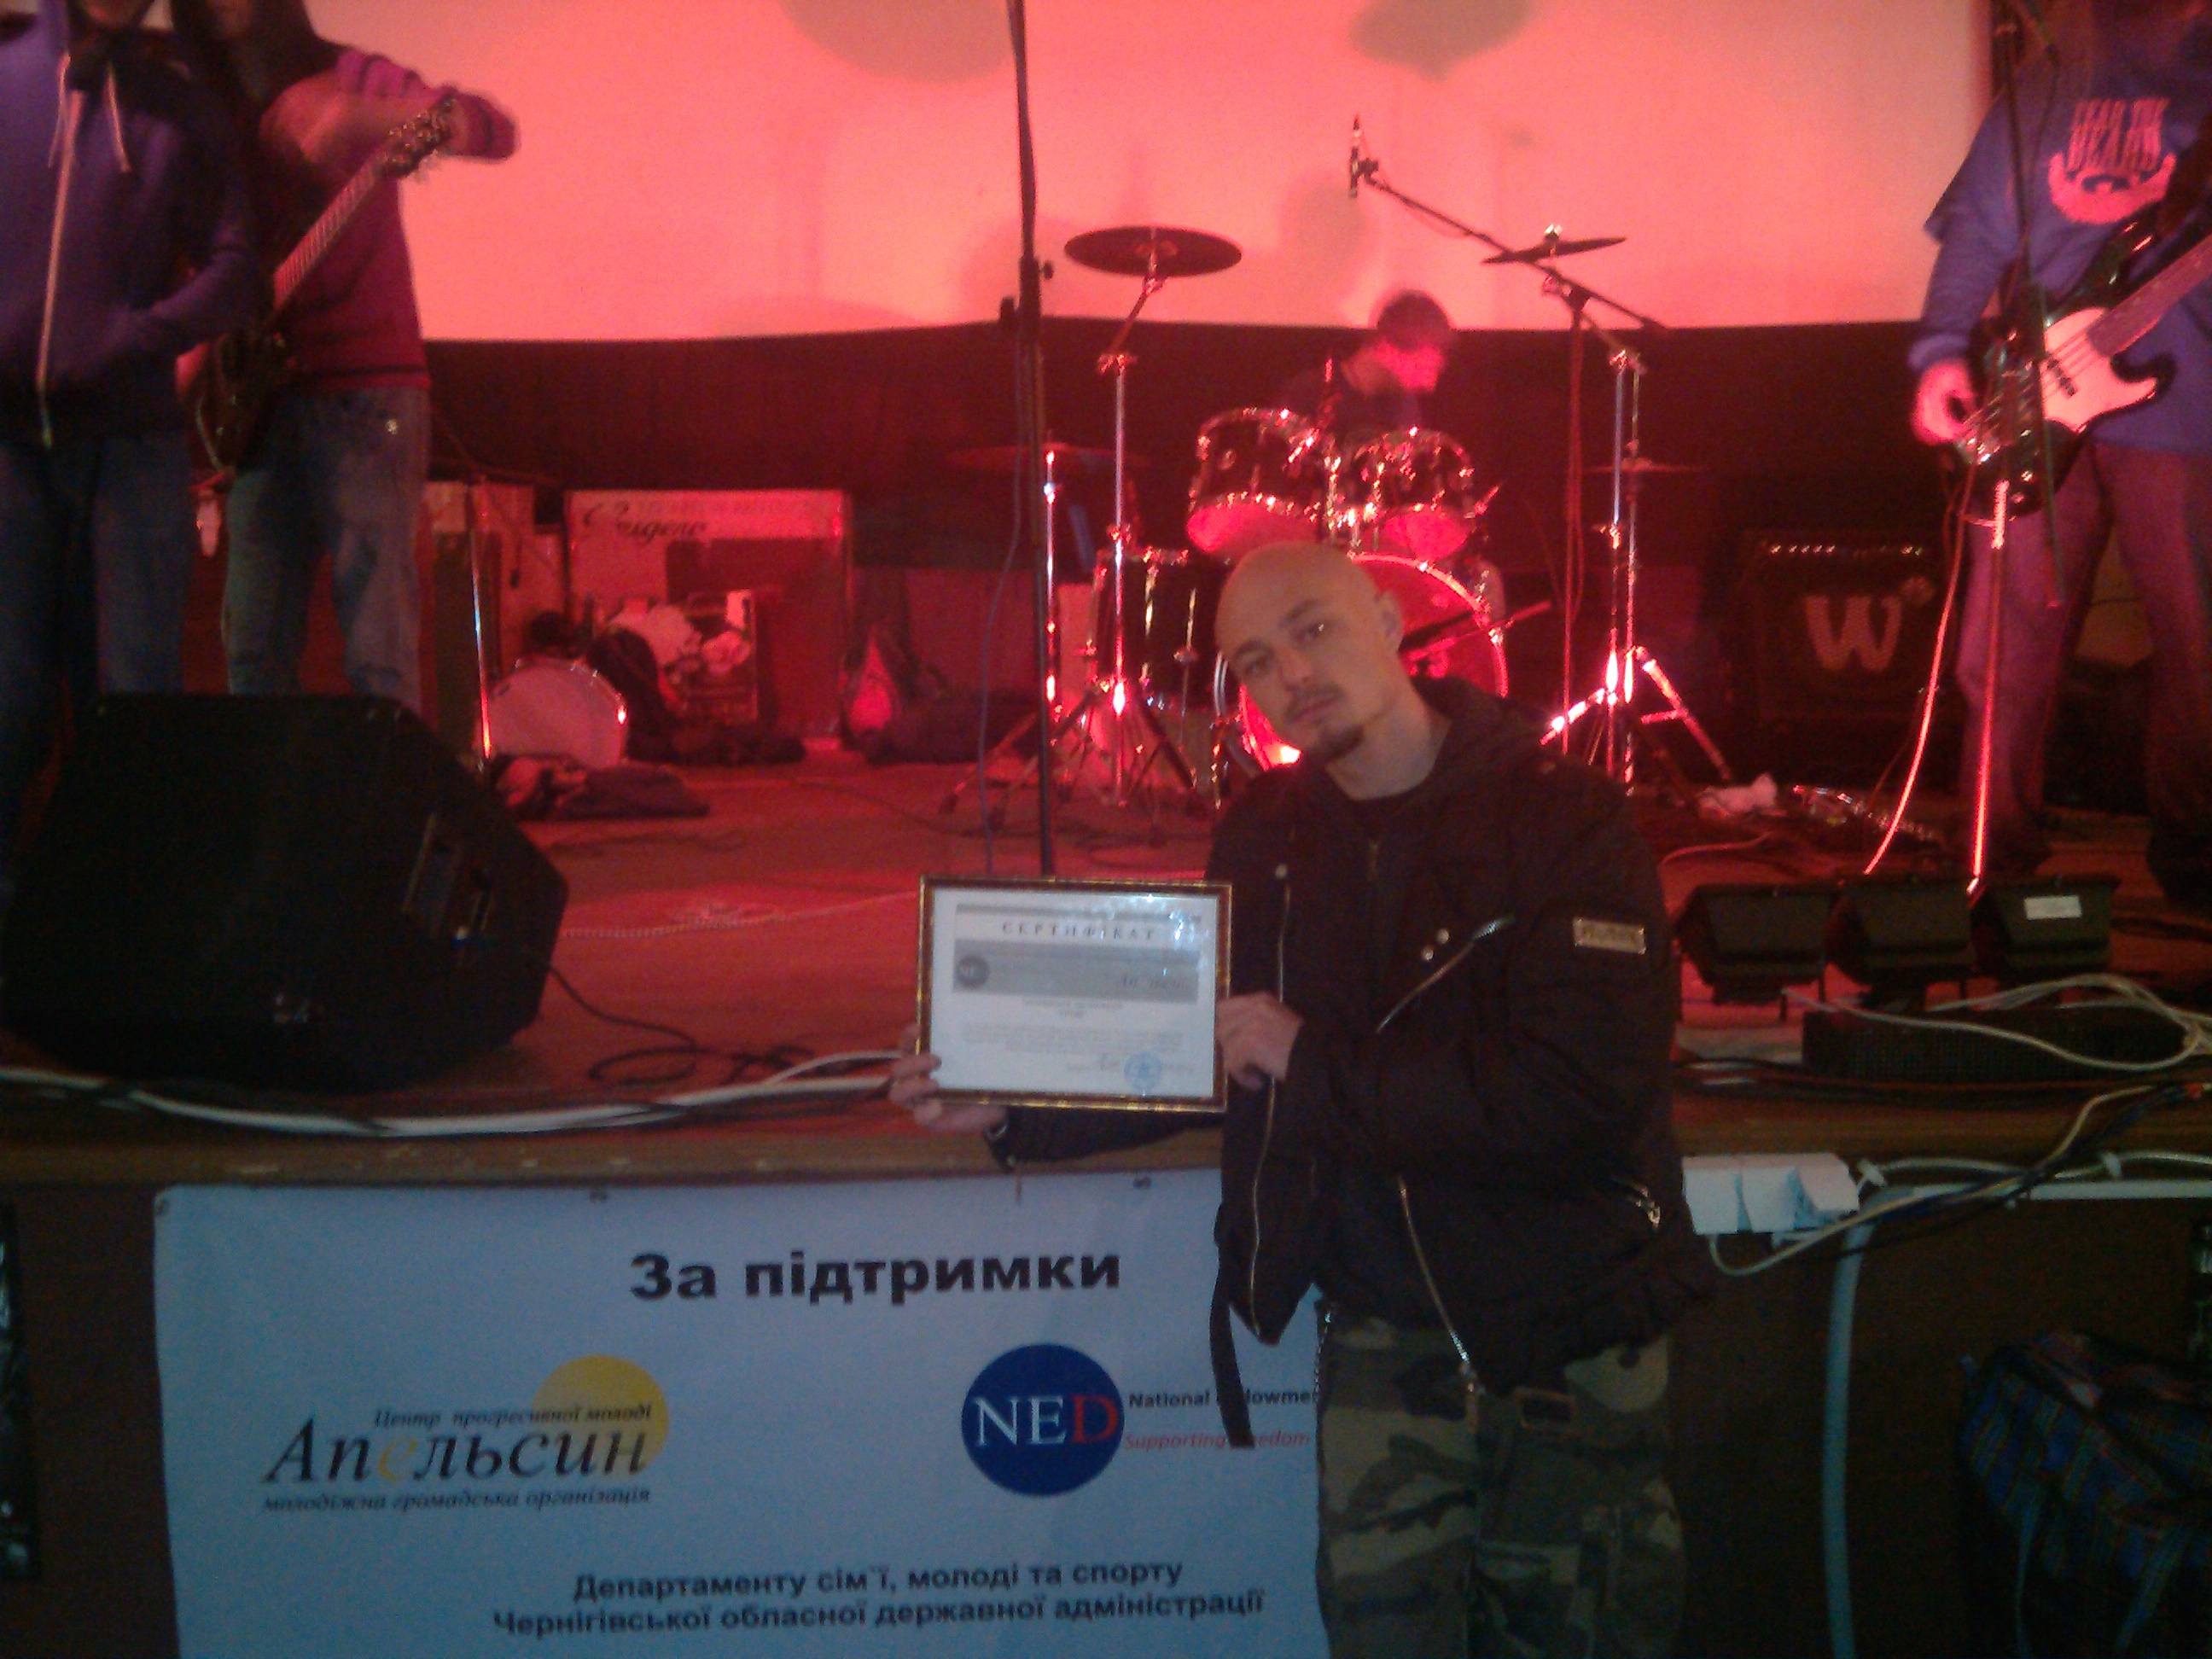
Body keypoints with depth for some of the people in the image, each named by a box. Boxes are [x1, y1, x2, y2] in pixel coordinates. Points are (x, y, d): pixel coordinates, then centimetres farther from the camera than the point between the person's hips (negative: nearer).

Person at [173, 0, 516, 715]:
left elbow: (494, 131, -16)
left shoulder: (350, 77, 0)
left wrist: (360, 118, -32)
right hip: (261, 397, 5)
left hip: (363, 389, -5)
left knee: (379, 648, -9)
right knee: (253, 648, 5)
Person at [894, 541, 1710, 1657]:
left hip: (1573, 1344, -3)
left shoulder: (1566, 821, -14)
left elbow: (1582, 1092, -25)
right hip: (1387, 1339, 3)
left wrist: (1319, 1065, -21)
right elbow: (1199, 1050, 12)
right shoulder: (1264, 838, 3)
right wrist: (1008, 1112, -2)